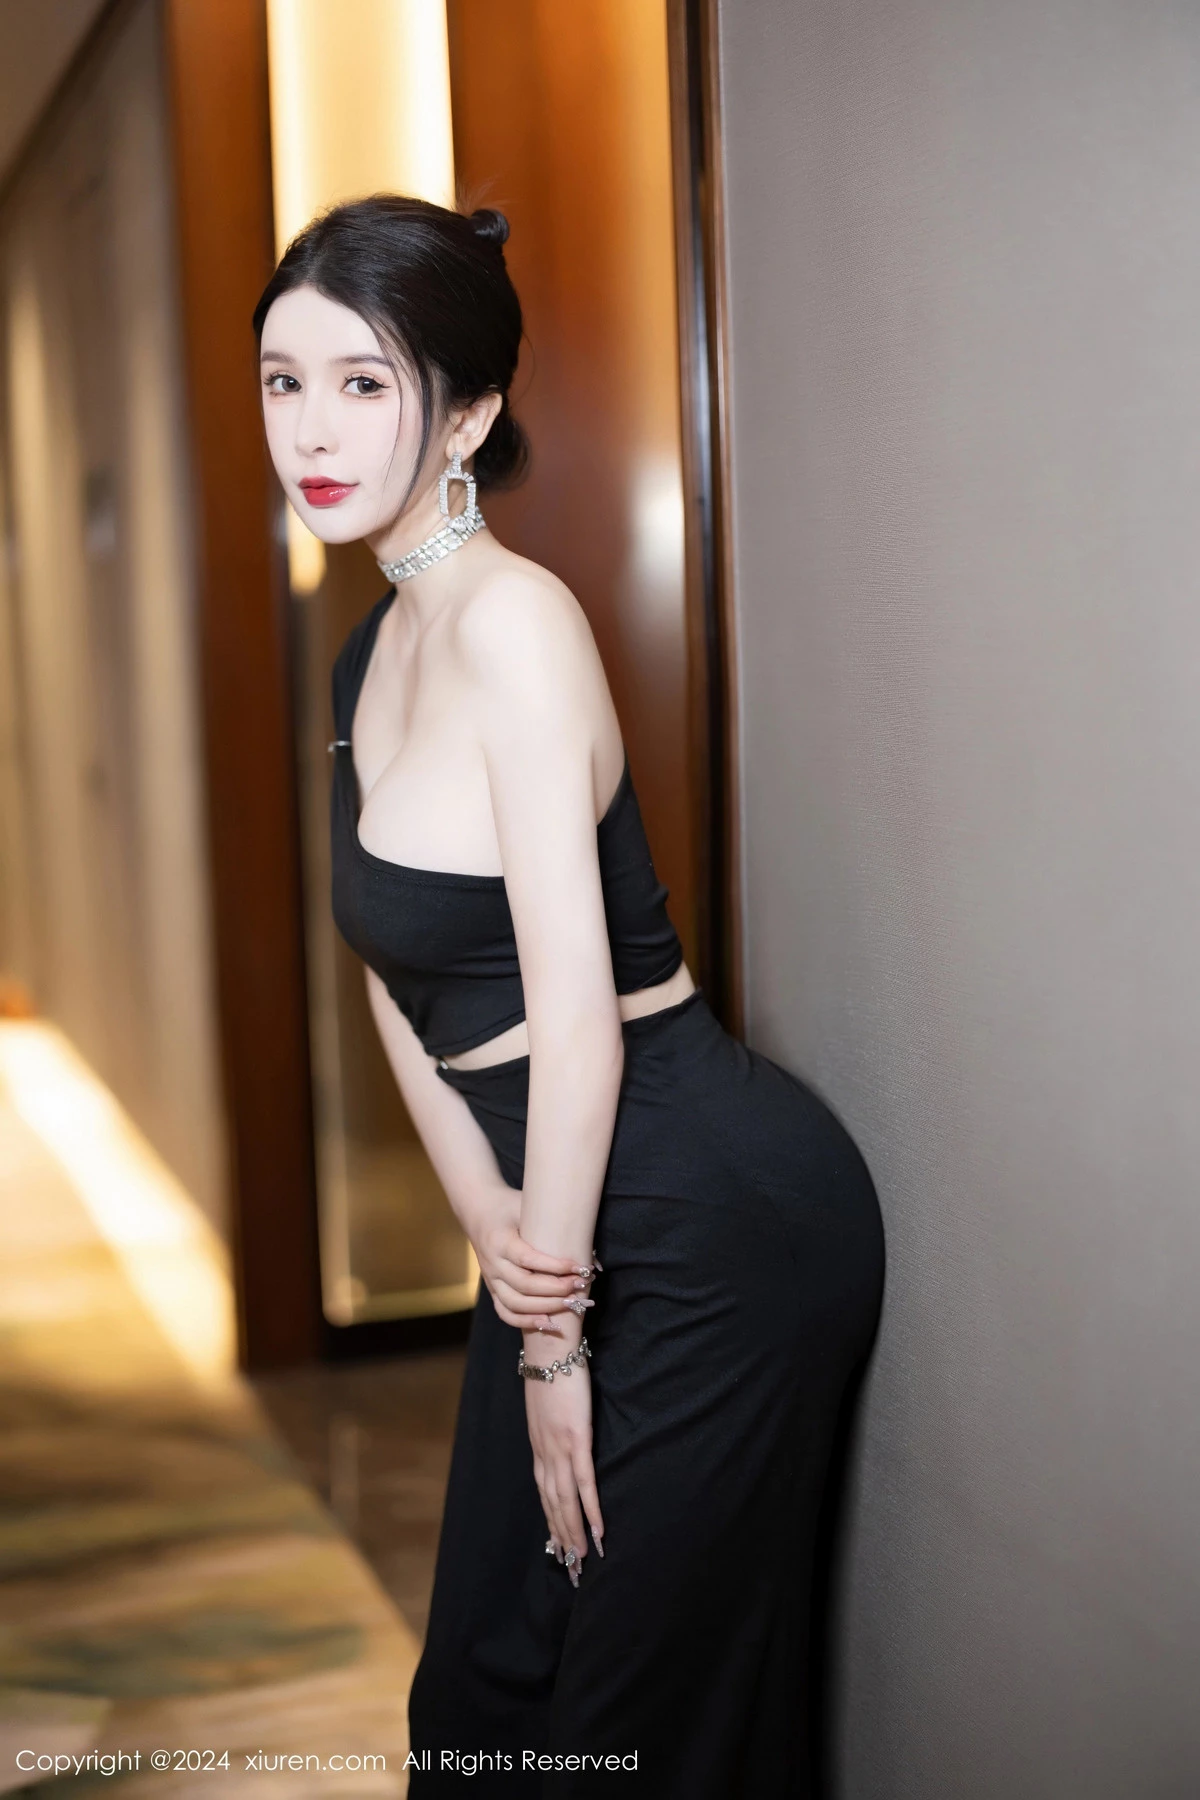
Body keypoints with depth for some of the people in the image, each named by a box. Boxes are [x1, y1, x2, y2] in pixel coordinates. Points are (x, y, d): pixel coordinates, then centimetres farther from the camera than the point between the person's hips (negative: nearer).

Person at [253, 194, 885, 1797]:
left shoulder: (513, 615, -19)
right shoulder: (376, 649, 9)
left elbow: (576, 1000, -21)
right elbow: (396, 974, 10)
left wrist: (554, 1332, -14)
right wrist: (488, 1216, -4)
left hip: (719, 1216, -9)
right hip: (567, 1212, 9)